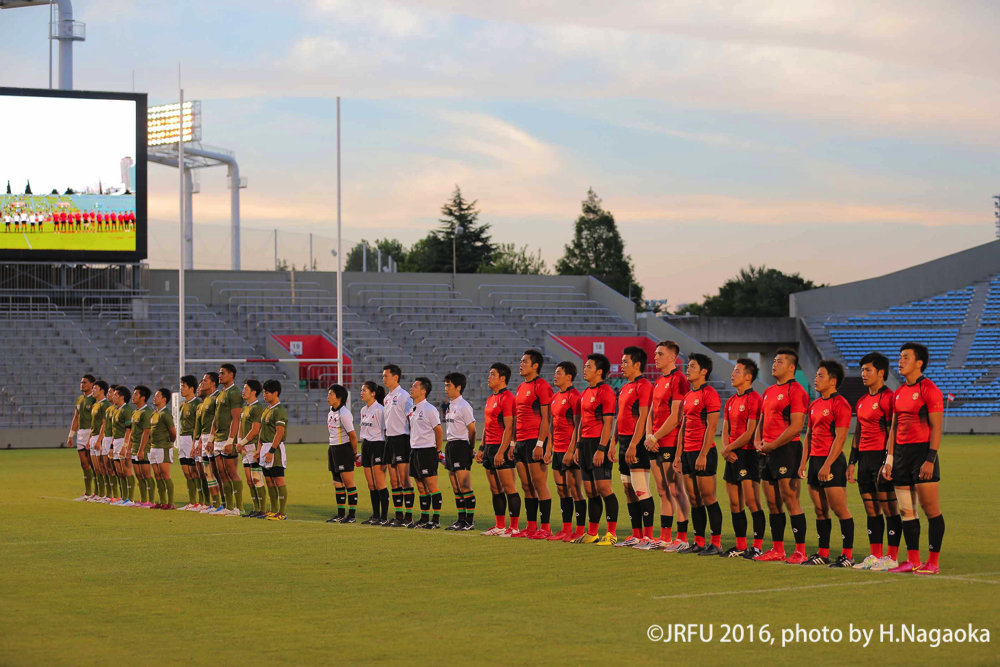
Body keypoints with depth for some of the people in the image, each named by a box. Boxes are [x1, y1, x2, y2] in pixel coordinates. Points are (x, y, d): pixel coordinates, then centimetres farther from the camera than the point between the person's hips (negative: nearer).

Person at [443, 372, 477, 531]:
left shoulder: (464, 406, -11)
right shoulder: (450, 406, 16)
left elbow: (472, 430, -12)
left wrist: (471, 449, -8)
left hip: (461, 446, -9)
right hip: (450, 446, 9)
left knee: (465, 487, -9)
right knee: (456, 488, 11)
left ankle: (470, 521, -7)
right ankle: (461, 520, 16)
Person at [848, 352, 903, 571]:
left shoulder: (888, 397, -9)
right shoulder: (862, 401, 17)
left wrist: (887, 462, -19)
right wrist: (852, 461, 17)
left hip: (882, 456, -9)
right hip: (865, 457, 9)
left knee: (888, 507, -5)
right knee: (871, 509, 9)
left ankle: (892, 557, -3)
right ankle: (875, 556, 14)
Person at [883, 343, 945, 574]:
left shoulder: (929, 389, -8)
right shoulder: (899, 393, 15)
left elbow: (936, 427, -12)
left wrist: (930, 459, -17)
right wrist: (889, 459, 13)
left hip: (922, 451, -8)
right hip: (902, 452, 8)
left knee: (930, 510, -5)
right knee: (906, 510, 7)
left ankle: (933, 562, -2)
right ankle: (912, 561, 11)